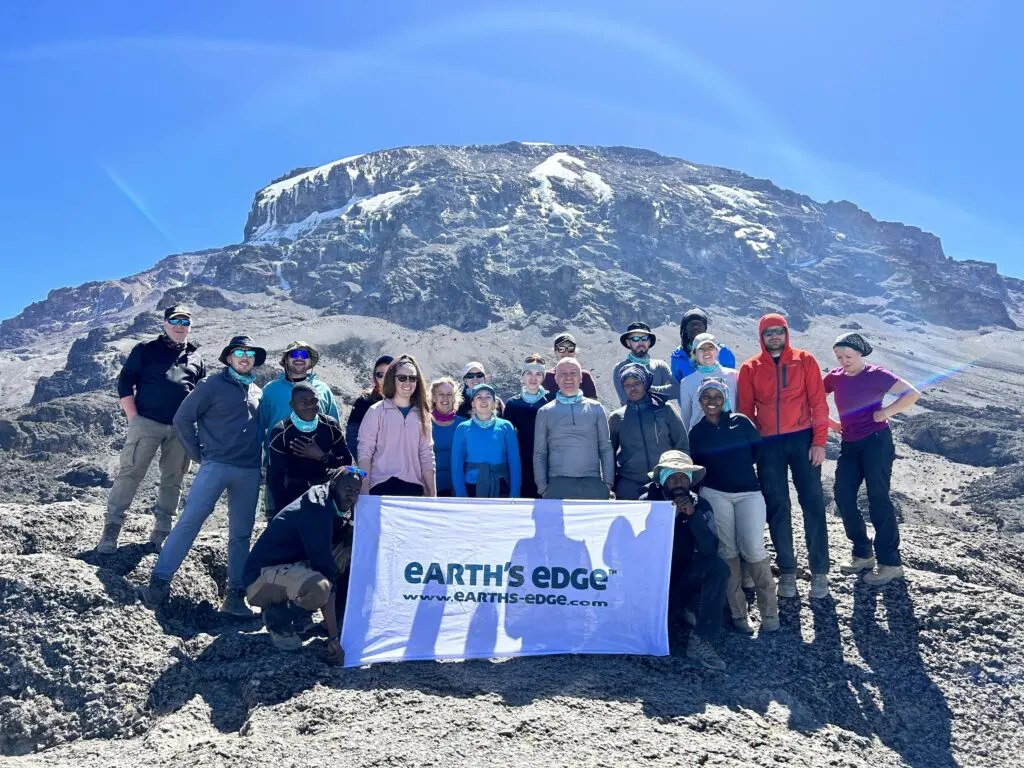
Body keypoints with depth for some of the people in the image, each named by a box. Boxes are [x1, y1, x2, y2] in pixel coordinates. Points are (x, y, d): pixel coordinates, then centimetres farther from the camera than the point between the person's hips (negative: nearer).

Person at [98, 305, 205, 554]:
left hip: (181, 429, 3)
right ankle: (111, 528, -2)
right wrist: (133, 418, -7)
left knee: (172, 481, 6)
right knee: (130, 473, -7)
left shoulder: (196, 358, 16)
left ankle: (160, 533, 14)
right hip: (147, 423, -3)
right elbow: (125, 383, 2)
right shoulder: (146, 349, 7)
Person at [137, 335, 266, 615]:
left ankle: (235, 595, 10)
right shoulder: (212, 385, 0)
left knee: (241, 534, 5)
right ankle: (159, 581, -2)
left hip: (250, 473, 5)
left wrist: (260, 458, 13)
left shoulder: (258, 392, 15)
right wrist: (199, 454, -2)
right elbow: (183, 418, -1)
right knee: (189, 520, -12)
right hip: (216, 465, -4)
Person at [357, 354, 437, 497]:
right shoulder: (376, 411, 1)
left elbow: (427, 456, 11)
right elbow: (365, 453, -3)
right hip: (382, 486, -3)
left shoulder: (422, 415, 11)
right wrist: (364, 491, -11)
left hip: (414, 487, 3)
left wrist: (432, 493, 6)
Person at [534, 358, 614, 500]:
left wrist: (608, 484, 2)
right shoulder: (545, 412, 11)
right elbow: (539, 453, 9)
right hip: (557, 485, 0)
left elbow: (606, 449, 10)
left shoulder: (596, 408, 12)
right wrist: (543, 487, -1)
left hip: (593, 484, 1)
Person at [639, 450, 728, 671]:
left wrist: (692, 514, -29)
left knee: (718, 567, -29)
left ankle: (701, 641, -24)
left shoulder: (700, 505, -5)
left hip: (684, 574, 2)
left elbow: (710, 549, -19)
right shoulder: (648, 502, -8)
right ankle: (677, 607, 9)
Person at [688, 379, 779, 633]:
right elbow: (696, 467, 9)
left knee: (753, 549, -10)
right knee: (727, 551, -2)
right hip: (715, 495, 1)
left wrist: (738, 467, 5)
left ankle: (769, 610, 6)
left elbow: (758, 450, 5)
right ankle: (738, 612, 7)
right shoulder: (696, 432, 7)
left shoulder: (741, 421, 5)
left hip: (749, 492, -1)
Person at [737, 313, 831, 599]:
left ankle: (819, 571, 10)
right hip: (768, 444, 1)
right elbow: (745, 410, 6)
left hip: (802, 439, -1)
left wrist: (819, 441, -7)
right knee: (777, 507, 5)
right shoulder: (750, 368, 5)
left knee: (813, 503, 0)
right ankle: (787, 571, 15)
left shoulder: (804, 360, 3)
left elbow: (818, 402, 0)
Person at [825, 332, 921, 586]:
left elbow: (913, 394, -10)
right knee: (843, 496, 0)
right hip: (849, 444, 6)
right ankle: (863, 554, 15)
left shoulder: (876, 375, -7)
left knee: (878, 499, -5)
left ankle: (890, 563, 4)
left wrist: (886, 412, -13)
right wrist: (833, 424, 9)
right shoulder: (834, 377, 6)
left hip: (877, 441, -6)